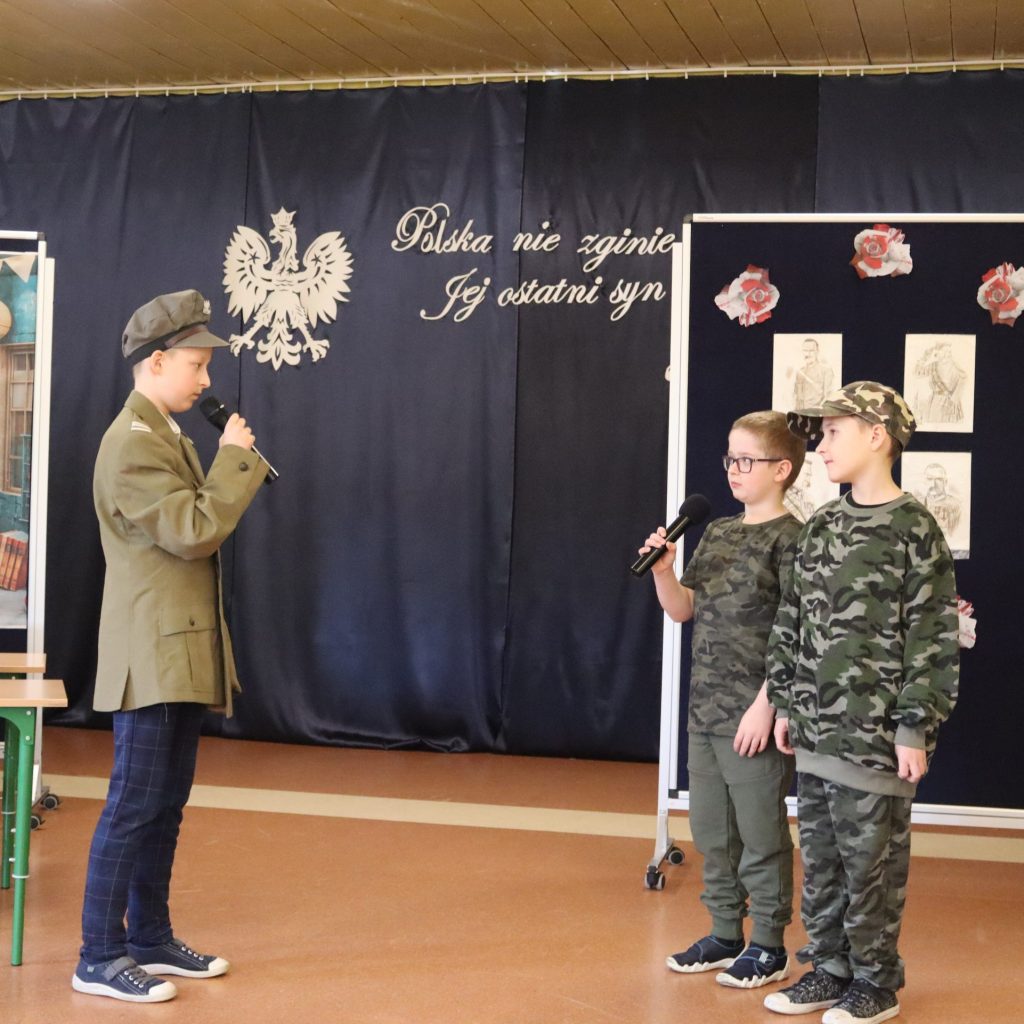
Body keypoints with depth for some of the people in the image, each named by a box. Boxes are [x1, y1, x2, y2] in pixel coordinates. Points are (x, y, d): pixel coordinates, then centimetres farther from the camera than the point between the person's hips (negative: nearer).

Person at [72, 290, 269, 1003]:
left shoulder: (167, 436, 17)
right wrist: (235, 457, -14)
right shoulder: (133, 443, -16)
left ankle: (151, 939, 24)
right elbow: (194, 532, -22)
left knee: (166, 805, 15)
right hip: (153, 655, -10)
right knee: (134, 807, -4)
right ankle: (99, 959, 4)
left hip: (180, 655, 10)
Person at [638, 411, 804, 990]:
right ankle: (726, 934, 29)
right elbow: (682, 609, 15)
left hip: (756, 716, -8)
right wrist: (663, 569, -4)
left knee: (760, 834, 3)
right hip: (705, 710, 8)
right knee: (712, 831, 15)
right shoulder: (718, 534, 12)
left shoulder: (789, 538, -11)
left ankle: (769, 947, 16)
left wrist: (766, 706, -19)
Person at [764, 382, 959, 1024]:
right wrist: (786, 704, 11)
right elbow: (791, 623, 14)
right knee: (820, 860, 14)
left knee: (871, 862, 4)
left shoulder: (914, 530, -10)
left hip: (874, 736, -6)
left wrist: (916, 730, -14)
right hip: (816, 730, 6)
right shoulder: (822, 527, 10)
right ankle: (829, 971, 27)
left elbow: (933, 641, -12)